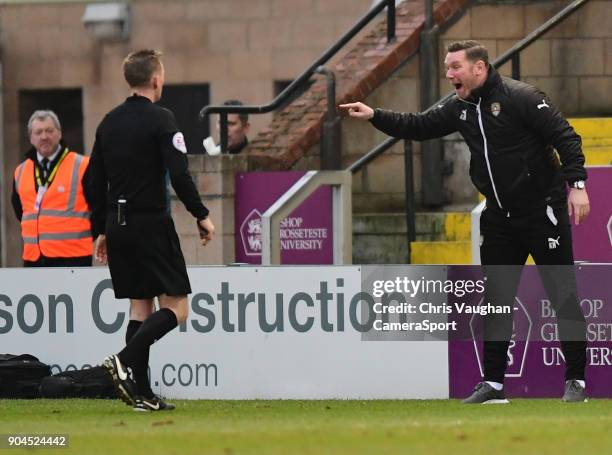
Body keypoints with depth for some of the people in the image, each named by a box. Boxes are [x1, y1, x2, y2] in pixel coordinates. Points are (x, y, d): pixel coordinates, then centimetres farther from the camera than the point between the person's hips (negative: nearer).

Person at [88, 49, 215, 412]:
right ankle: (125, 360, -21)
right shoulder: (160, 119, -10)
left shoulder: (109, 123, 11)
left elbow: (96, 182, 13)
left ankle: (142, 393, 6)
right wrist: (202, 216, -6)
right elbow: (179, 176, -17)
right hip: (151, 224, -7)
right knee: (176, 307, -2)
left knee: (139, 306, 11)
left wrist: (102, 231, 20)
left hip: (118, 224, 7)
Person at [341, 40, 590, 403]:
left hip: (543, 211, -7)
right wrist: (375, 116, 3)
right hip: (500, 217, 7)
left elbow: (566, 137, -15)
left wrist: (577, 184, -22)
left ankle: (576, 380, 5)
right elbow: (419, 127, 14)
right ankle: (493, 383, 11)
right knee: (496, 298, 7)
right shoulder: (461, 108, 8)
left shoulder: (521, 98, -14)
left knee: (563, 295, -2)